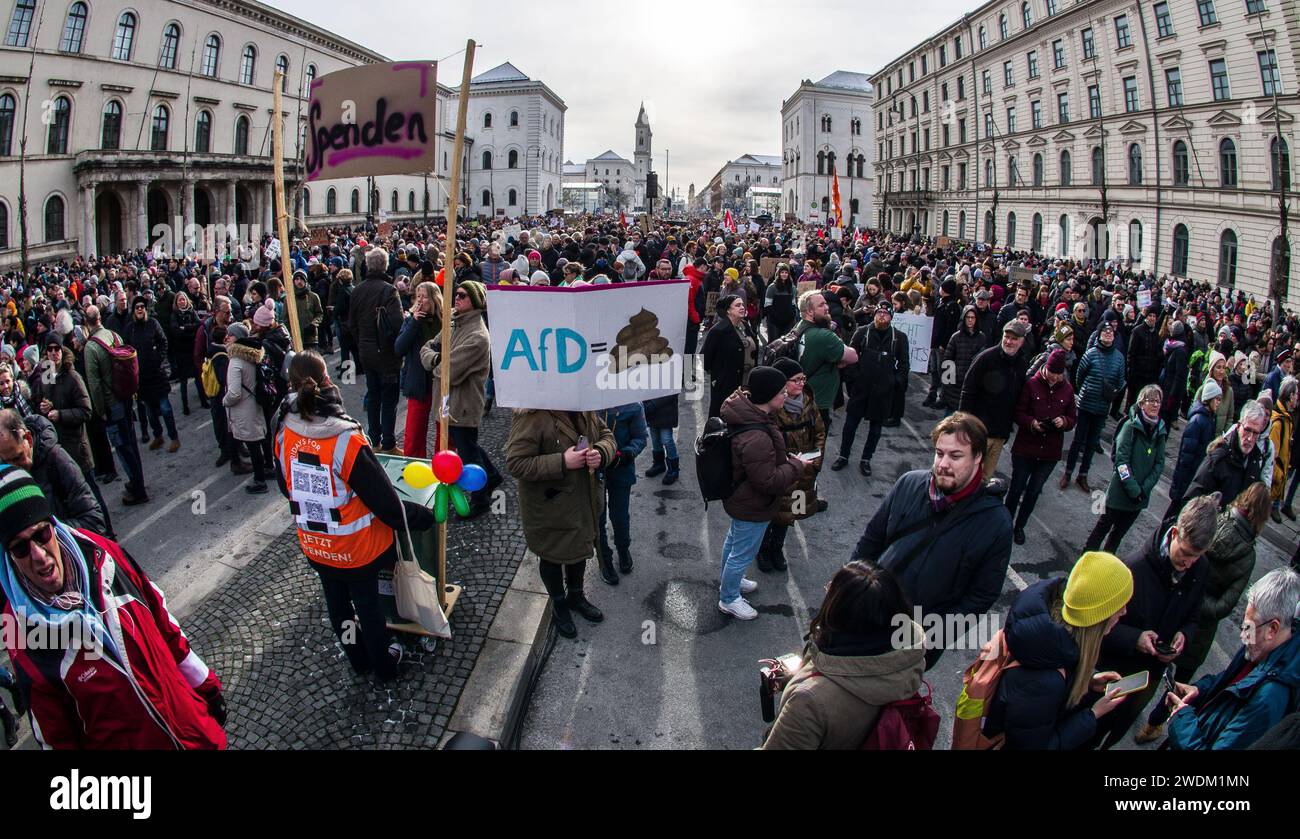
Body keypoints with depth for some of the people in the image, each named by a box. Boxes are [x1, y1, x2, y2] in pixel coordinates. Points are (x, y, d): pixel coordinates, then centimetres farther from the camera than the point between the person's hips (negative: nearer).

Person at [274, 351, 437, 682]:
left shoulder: (284, 434, -15)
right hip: (359, 547, -4)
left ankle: (358, 659, 46)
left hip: (315, 545, 4)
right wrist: (422, 517, -6)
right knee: (368, 604, 18)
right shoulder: (348, 440, -30)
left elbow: (285, 486, 4)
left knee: (337, 603, 24)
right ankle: (384, 665, 39)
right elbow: (384, 500, -23)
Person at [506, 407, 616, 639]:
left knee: (581, 546, 25)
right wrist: (562, 463, -31)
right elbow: (515, 463, -27)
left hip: (584, 499, 7)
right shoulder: (532, 417, -27)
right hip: (550, 505, -6)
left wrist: (601, 452, -17)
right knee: (553, 554, 15)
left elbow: (606, 435, 8)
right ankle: (559, 605, 41)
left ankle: (576, 596, 51)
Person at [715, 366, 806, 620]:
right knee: (743, 552, 13)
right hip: (752, 506, -10)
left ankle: (730, 581, 56)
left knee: (734, 540, 31)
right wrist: (796, 465, -19)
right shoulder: (756, 438, -41)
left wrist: (786, 458, 1)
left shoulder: (746, 412, -10)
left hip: (738, 497, 10)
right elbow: (768, 481, -32)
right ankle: (729, 599, 35)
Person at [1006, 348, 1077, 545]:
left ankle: (1020, 526, 30)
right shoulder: (1031, 384, -8)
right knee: (1017, 488, 7)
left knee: (1033, 491, 13)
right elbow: (1018, 412, -4)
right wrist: (1031, 423, -22)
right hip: (1025, 447, -3)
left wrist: (1064, 422, -12)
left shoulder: (1067, 389, 1)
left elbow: (1073, 417, 9)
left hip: (1050, 452, 3)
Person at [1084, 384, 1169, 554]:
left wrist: (1145, 488, -8)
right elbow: (1121, 460, -17)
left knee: (1120, 530, 16)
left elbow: (1159, 464, 2)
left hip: (1141, 494, 5)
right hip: (1121, 491, -5)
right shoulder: (1131, 426, -14)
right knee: (1105, 524, 7)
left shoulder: (1160, 431, 2)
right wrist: (1133, 488, -18)